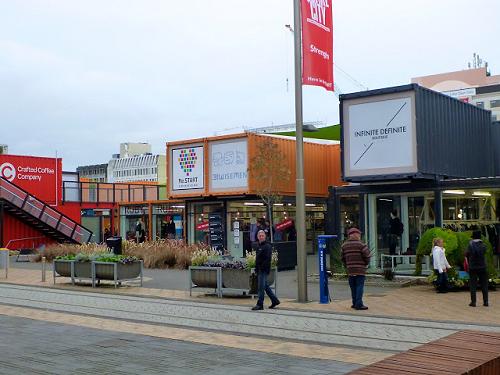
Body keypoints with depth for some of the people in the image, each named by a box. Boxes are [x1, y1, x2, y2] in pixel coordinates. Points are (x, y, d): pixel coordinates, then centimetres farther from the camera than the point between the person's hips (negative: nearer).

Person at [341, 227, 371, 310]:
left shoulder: (344, 245, 8)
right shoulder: (361, 244, -9)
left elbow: (343, 258, 10)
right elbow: (367, 256, -9)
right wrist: (366, 264, 9)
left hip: (350, 270, 5)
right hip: (360, 269, -5)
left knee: (353, 287, 14)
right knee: (359, 286, -3)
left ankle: (355, 303, 18)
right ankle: (359, 304, -6)